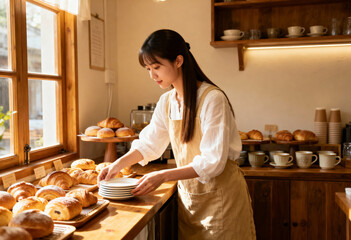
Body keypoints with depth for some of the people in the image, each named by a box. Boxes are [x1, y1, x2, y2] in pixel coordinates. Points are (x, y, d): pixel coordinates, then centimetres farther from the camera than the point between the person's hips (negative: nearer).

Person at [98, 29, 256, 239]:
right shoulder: (166, 102, 2)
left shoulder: (212, 98, -20)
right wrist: (118, 165, 3)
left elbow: (212, 162, -23)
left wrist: (163, 176, -25)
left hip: (221, 195, -6)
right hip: (188, 194, 6)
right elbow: (149, 143, 14)